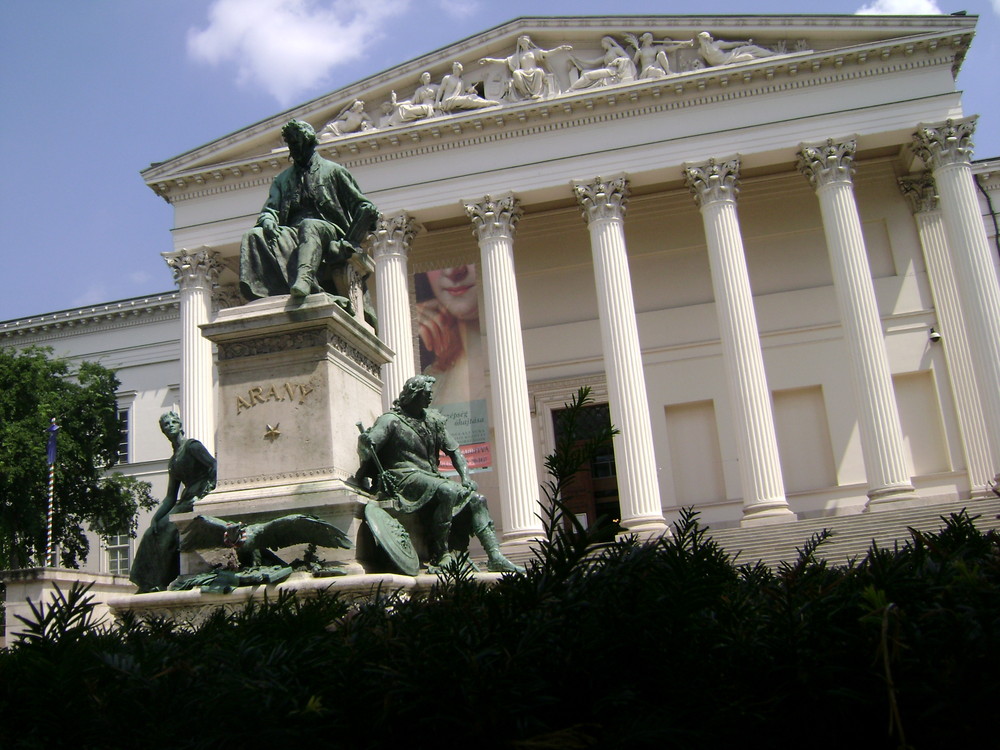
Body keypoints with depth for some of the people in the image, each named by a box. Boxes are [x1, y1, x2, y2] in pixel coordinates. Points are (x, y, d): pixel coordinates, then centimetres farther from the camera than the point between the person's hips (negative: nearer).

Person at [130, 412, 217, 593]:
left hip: (200, 499, -8)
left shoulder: (192, 446, 0)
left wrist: (208, 491, -27)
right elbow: (170, 497, 19)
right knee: (154, 531, -4)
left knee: (167, 529, -21)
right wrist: (155, 517, 7)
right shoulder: (173, 461, 22)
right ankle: (150, 583, -3)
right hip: (186, 500, 8)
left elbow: (215, 465, -16)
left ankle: (163, 583, -15)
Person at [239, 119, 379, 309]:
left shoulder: (333, 171, 17)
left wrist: (349, 243, -7)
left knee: (309, 226, -39)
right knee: (254, 237, -25)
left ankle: (304, 278, -66)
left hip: (329, 231, -4)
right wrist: (268, 221, -12)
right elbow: (270, 209, 15)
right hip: (294, 233, 4)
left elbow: (365, 209, 9)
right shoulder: (283, 179, 28)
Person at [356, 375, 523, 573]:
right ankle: (441, 556, -29)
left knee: (476, 499, -6)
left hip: (430, 476, 7)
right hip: (404, 477, -7)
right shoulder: (392, 420, -1)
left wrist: (465, 477, 4)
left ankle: (495, 557, -13)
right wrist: (363, 470, -34)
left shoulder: (433, 419, 18)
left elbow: (453, 450, 17)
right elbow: (367, 443, -15)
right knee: (448, 492, -33)